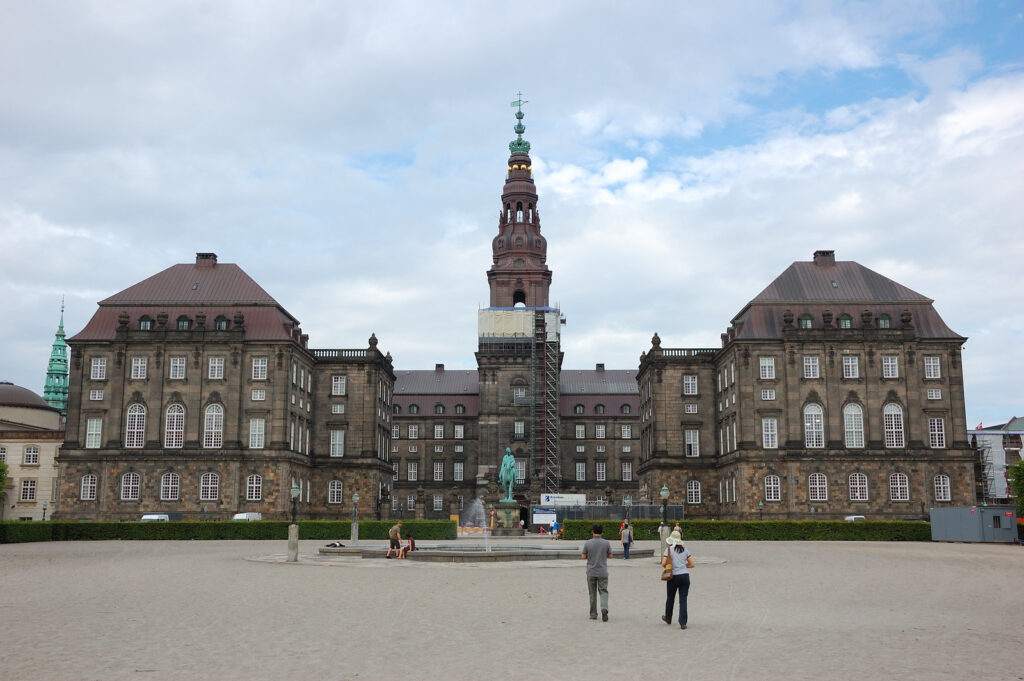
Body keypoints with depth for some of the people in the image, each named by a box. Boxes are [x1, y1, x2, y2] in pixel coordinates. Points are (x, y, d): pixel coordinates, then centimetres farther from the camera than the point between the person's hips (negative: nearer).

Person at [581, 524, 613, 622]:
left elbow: (583, 557, -3)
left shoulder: (588, 543, -6)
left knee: (593, 593, 11)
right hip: (602, 572, 0)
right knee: (603, 592, 5)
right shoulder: (606, 543, -5)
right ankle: (604, 608, -19)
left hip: (591, 572, 0)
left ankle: (593, 614, 13)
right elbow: (610, 555, 5)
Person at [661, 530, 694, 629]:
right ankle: (683, 623, -3)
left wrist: (667, 566, 7)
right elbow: (692, 564, 6)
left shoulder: (669, 549, -7)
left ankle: (668, 618, 35)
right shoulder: (684, 549, 5)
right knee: (683, 600, 3)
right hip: (685, 576, 2)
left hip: (673, 577, -2)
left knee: (670, 598, 18)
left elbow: (663, 564, -14)